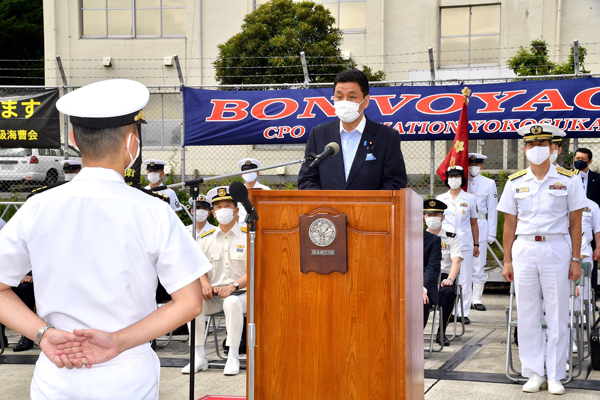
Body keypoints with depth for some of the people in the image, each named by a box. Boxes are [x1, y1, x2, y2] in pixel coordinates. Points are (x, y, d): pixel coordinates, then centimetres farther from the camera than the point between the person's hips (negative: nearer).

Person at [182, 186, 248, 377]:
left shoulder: (248, 236, 1)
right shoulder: (206, 238, 13)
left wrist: (234, 286, -18)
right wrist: (205, 284, -8)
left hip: (242, 293, -3)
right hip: (213, 295, 4)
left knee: (232, 302, -38)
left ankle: (233, 357, -27)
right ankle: (199, 357, -17)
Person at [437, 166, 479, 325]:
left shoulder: (470, 199, 8)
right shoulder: (440, 199, 10)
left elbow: (474, 223, 10)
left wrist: (476, 244, 7)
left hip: (465, 244, -1)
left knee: (464, 280, -1)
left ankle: (464, 313, 4)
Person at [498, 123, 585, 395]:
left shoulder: (568, 180, 2)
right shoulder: (515, 182, 7)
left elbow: (575, 223, 2)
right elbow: (509, 224, 9)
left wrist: (576, 259, -2)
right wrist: (507, 260, 5)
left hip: (556, 249, -2)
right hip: (524, 249, 2)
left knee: (557, 314, 2)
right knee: (527, 315, 5)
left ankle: (555, 376, 11)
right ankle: (534, 373, 15)